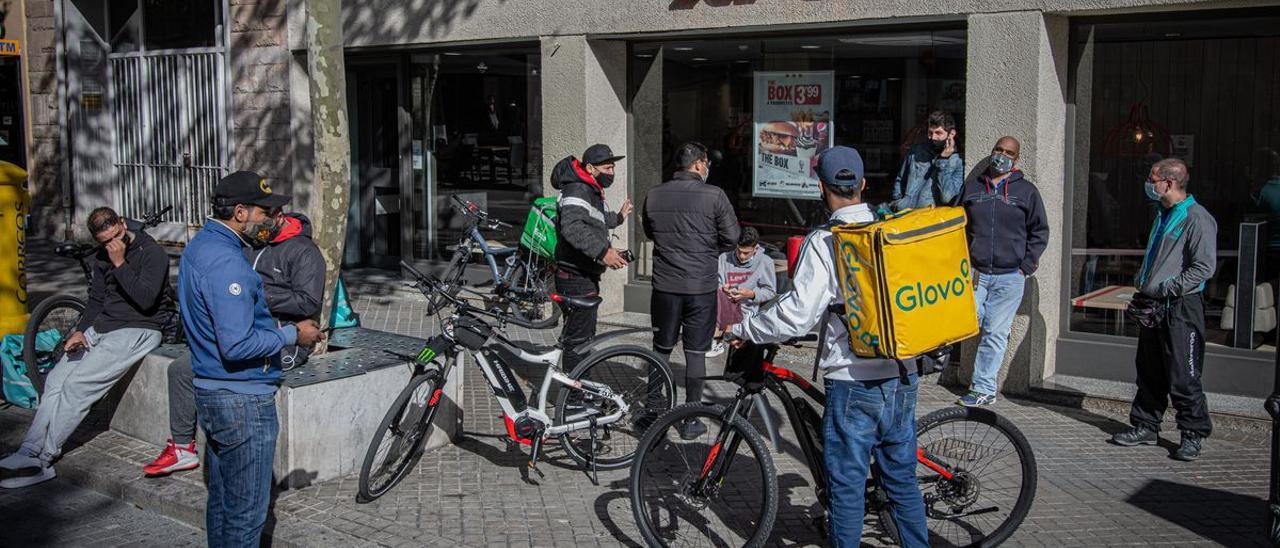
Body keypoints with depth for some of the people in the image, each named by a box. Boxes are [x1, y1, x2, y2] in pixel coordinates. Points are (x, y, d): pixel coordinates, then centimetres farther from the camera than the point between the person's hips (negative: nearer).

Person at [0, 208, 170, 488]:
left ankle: (41, 460, -10)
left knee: (77, 385, -17)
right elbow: (95, 299, 17)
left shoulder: (152, 253, -12)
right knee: (56, 379, -5)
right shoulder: (101, 258, 11)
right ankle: (29, 453, -5)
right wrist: (80, 331, 1)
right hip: (102, 326, 8)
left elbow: (146, 300, -23)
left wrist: (120, 264, -21)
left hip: (137, 330, -8)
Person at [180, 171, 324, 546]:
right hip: (242, 401, -10)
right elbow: (237, 346, -28)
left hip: (211, 392, 10)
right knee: (246, 512, 0)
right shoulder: (226, 262, -23)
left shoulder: (199, 247, 11)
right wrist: (292, 335, -16)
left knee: (222, 500, 20)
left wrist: (276, 327, 15)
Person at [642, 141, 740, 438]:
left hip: (665, 284, 3)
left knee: (661, 348, 15)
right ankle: (692, 420, 10)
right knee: (696, 351, 5)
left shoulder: (654, 195, 2)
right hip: (702, 285, -3)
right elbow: (731, 237, -6)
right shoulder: (713, 195, -10)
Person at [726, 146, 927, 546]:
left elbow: (796, 315, -19)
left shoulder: (824, 243, -13)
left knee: (847, 488, 6)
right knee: (902, 480, 18)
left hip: (854, 383, -6)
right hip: (902, 377, 6)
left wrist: (742, 330, -6)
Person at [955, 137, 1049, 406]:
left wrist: (1026, 267, 0)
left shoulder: (1026, 190, 6)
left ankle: (984, 389, 5)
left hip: (1009, 276, -1)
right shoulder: (972, 186, 10)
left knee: (995, 333, 0)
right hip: (975, 273, 1)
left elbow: (1040, 231, 9)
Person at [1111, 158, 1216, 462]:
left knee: (1183, 377, -4)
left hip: (1181, 308, -9)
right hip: (1153, 307, 9)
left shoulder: (1197, 218, -12)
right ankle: (1146, 427, 22)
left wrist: (1166, 289, -20)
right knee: (1149, 373, 13)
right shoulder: (1163, 215, 17)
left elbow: (1204, 267, -17)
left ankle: (1193, 434, 6)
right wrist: (1143, 289, 16)